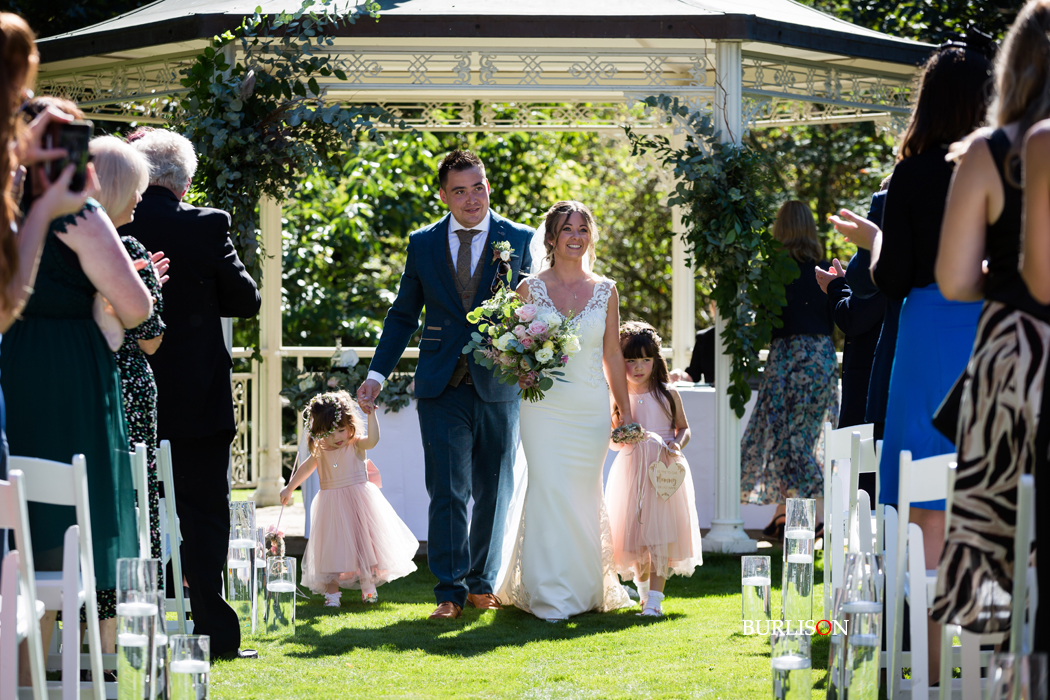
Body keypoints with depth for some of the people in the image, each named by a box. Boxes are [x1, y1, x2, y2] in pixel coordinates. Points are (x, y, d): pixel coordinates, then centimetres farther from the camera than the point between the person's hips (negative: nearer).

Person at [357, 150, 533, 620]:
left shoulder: (518, 240, 3)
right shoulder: (423, 244, 7)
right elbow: (403, 315, 13)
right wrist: (376, 375, 8)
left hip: (499, 385, 0)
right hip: (442, 387, 0)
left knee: (493, 492, 8)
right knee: (448, 491, -7)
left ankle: (481, 582, 21)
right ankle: (450, 591, -3)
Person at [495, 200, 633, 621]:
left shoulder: (605, 291, 7)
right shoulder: (531, 289, 2)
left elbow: (613, 354, 11)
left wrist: (625, 412, 11)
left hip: (591, 408, 2)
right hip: (544, 407, -2)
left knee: (583, 496, 6)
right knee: (549, 493, -9)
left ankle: (584, 589, 21)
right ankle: (550, 598, -6)